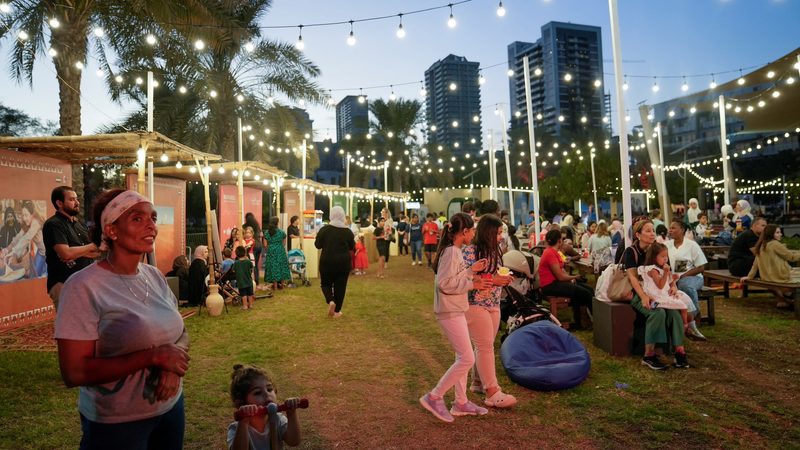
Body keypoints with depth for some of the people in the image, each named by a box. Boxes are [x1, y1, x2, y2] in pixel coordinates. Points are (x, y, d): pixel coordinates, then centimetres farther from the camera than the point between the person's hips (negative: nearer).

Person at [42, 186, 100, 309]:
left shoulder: (79, 223, 15)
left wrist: (78, 253, -8)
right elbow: (66, 253, -20)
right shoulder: (53, 224, -7)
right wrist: (91, 247, -5)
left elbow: (97, 251, 12)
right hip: (63, 284, -7)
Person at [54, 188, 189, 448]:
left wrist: (172, 367, -14)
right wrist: (154, 356, -26)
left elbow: (181, 333, 6)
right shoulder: (83, 287, -18)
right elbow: (74, 373, -20)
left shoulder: (155, 276, 0)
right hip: (116, 423, -5)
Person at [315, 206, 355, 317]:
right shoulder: (347, 231, -5)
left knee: (326, 283, 16)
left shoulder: (324, 229, -9)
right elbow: (352, 247, 6)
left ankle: (330, 301, -10)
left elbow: (318, 245, -2)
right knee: (340, 285, 9)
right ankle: (337, 311, 13)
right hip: (343, 262, 1)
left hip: (327, 261, -1)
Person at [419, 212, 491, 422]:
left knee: (462, 357, 16)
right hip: (450, 312, -10)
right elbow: (444, 283, -24)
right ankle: (434, 397, 4)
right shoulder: (451, 251, -19)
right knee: (467, 359, -6)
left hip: (456, 310, 10)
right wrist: (472, 283, -18)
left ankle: (461, 402, 27)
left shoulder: (454, 251, 11)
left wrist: (470, 270, 8)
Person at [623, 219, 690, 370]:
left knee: (674, 312, -24)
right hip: (638, 293, -5)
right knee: (658, 313, -30)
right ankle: (649, 355, -22)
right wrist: (643, 296, -28)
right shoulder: (631, 251, -6)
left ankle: (679, 350, -18)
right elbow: (632, 276, -15)